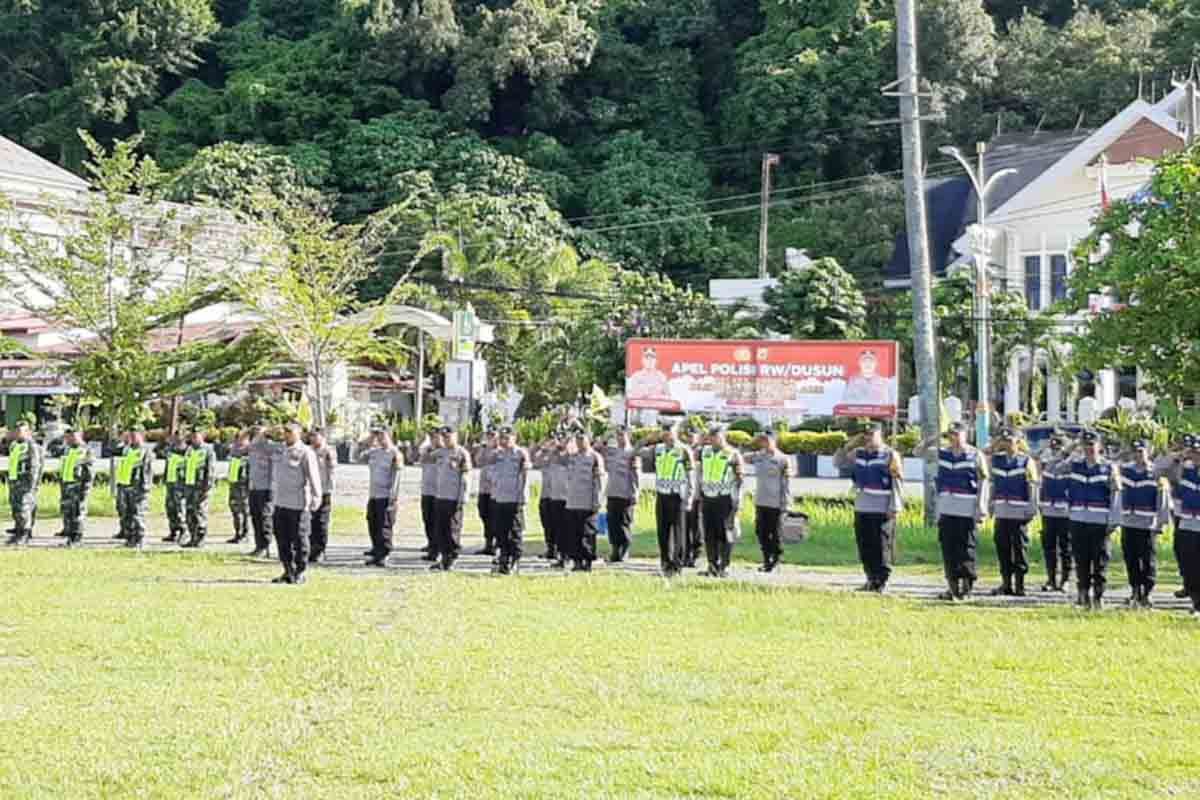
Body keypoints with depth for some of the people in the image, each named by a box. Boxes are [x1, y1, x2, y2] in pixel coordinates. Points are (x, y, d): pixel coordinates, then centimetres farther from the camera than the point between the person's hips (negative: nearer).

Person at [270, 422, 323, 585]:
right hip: (280, 503, 7)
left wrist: (316, 497, -19)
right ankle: (288, 571, 19)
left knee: (299, 539, -1)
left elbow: (313, 476, -12)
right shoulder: (279, 451, 13)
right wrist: (273, 496, 22)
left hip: (298, 504, -7)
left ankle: (300, 573, 7)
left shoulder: (305, 453, -8)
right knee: (282, 539, 9)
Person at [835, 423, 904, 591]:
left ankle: (882, 581, 1)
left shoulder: (890, 455, -5)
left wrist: (895, 507, -14)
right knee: (865, 549, 9)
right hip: (861, 508, 6)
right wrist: (849, 445, 7)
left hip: (882, 511, -6)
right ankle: (872, 579, 19)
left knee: (882, 548, -5)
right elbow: (838, 463, 20)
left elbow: (897, 483, -8)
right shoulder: (858, 454, 13)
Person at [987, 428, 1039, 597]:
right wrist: (991, 504, 14)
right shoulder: (996, 459, 10)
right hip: (1001, 511, 4)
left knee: (1019, 548, -1)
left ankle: (1020, 585, 5)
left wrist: (1032, 508, -10)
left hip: (1020, 512, -4)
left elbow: (1033, 486, -5)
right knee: (1002, 547, 4)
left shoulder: (1026, 461, -3)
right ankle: (1006, 583, 11)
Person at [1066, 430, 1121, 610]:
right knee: (1081, 561, 5)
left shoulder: (1108, 468, 0)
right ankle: (1084, 593, 15)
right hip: (1078, 520, 3)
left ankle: (1099, 596, 5)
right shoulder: (1075, 464, 8)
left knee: (1100, 561, -3)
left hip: (1101, 521, -3)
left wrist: (1114, 520, -7)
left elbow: (1116, 494, -2)